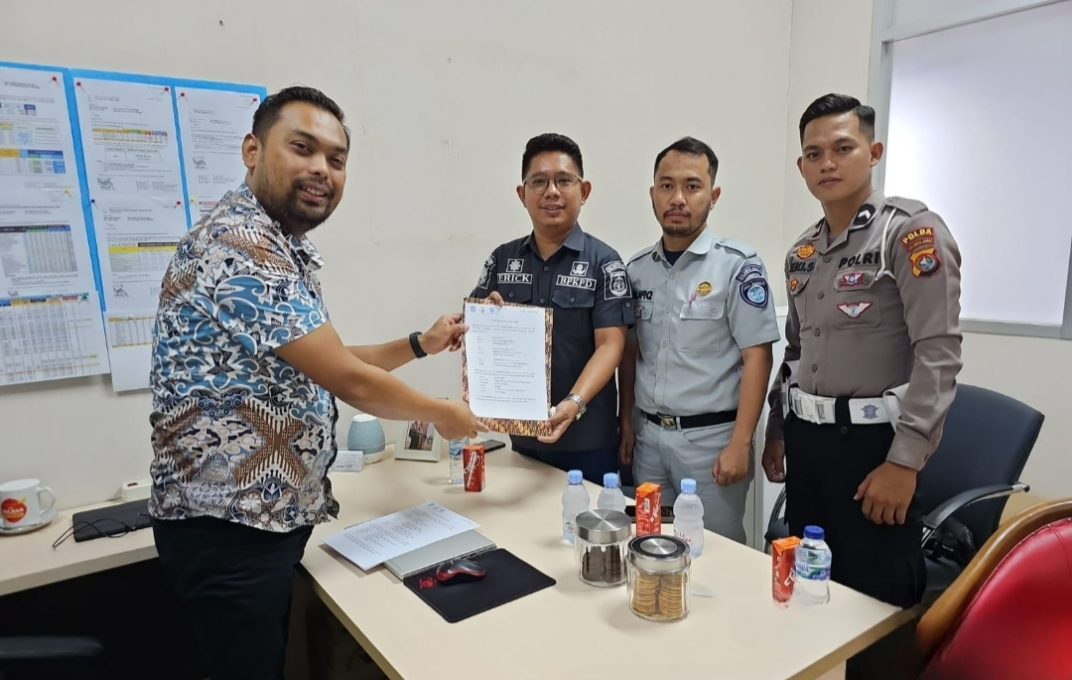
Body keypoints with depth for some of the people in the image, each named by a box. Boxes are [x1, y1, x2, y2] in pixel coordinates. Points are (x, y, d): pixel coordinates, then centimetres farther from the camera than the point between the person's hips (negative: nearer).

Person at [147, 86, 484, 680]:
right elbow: (349, 382, -22)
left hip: (275, 514, 9)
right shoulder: (240, 245, -22)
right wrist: (441, 414, -7)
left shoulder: (284, 250, 10)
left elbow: (326, 366, 16)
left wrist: (419, 345, 12)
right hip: (228, 526, -9)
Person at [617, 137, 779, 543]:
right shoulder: (637, 269, 5)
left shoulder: (738, 266, -9)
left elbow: (757, 358, -11)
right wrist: (626, 423, 11)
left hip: (710, 438, -4)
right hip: (648, 435, 4)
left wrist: (740, 444, -15)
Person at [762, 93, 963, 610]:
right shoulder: (803, 251, 12)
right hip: (806, 440, 6)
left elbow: (938, 351, -16)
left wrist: (905, 460, -20)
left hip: (873, 442, -6)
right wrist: (776, 431, 18)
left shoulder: (912, 231, -8)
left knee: (877, 600, 4)